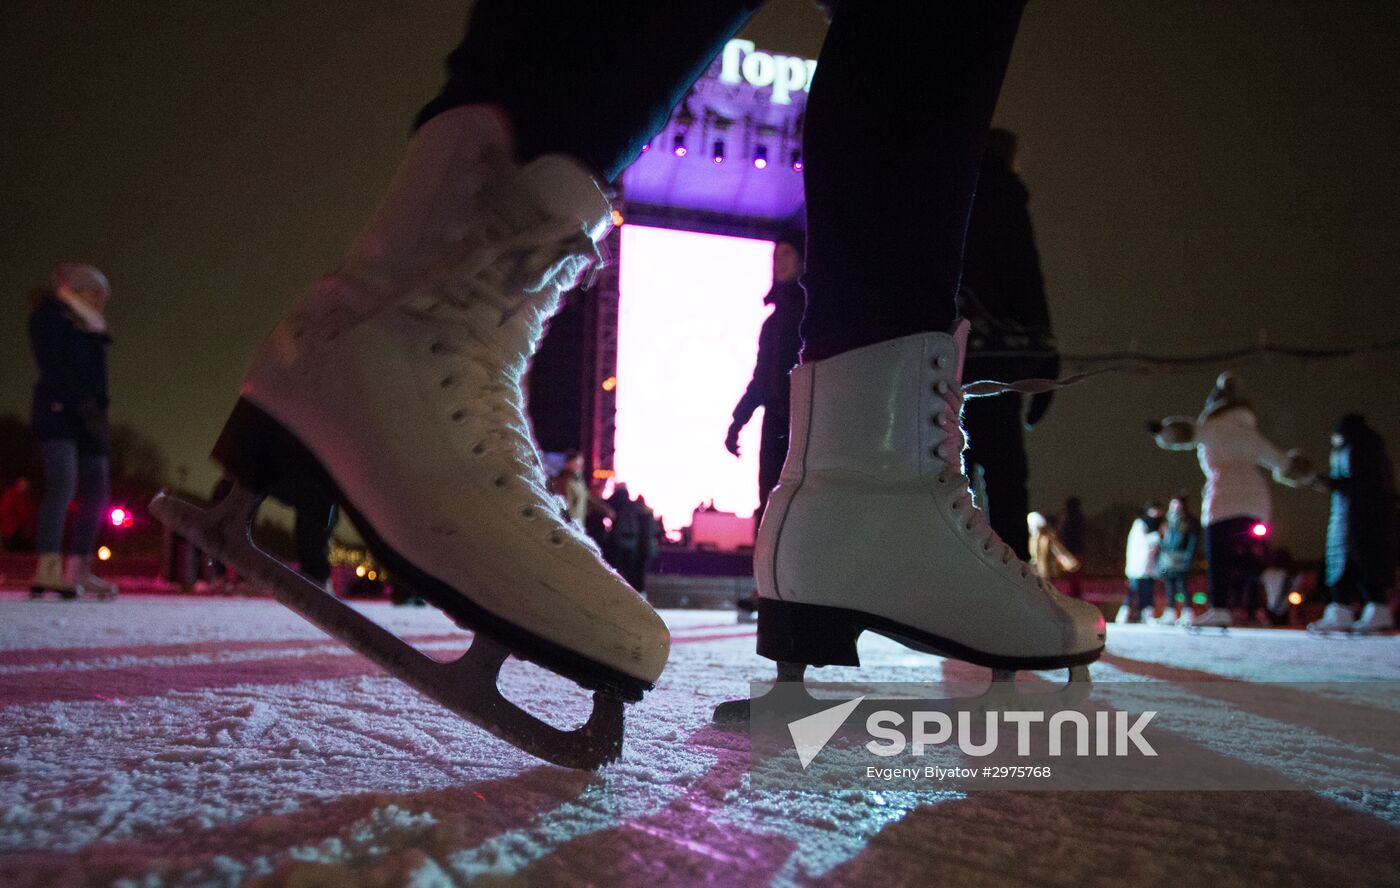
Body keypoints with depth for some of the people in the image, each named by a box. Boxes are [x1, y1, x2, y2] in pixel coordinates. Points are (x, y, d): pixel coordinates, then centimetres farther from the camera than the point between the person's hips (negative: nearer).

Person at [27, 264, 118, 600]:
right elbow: (52, 366, -11)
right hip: (59, 409, -8)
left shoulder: (89, 329, 25)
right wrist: (84, 404, -18)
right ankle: (48, 569, -28)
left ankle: (78, 571, 3)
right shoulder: (48, 317, 2)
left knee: (96, 490, 1)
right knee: (63, 483, -21)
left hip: (87, 417, 8)